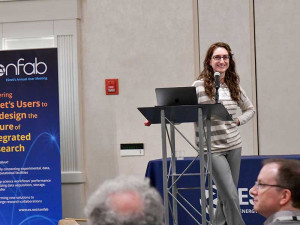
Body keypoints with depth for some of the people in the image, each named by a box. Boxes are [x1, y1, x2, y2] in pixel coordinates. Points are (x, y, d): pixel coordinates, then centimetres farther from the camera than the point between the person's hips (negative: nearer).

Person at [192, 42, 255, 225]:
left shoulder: (234, 86, 9)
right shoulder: (199, 86, -5)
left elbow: (250, 109, 21)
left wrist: (239, 120, 5)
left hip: (234, 146, 5)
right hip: (212, 148, -5)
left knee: (225, 195, 12)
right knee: (231, 196, -10)